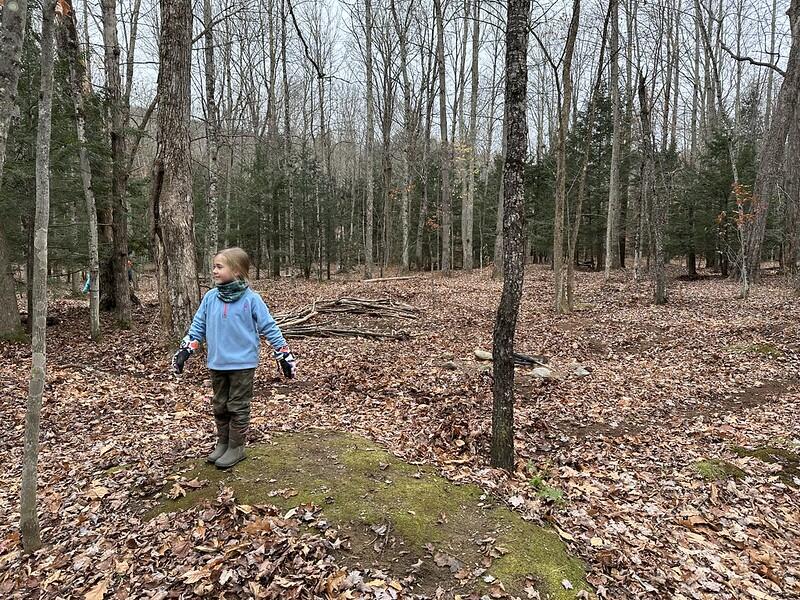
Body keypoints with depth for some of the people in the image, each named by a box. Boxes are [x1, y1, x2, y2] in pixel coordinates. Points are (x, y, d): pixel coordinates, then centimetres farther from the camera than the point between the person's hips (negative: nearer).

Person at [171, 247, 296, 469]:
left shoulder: (251, 299, -12)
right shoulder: (210, 297, 1)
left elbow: (269, 327, -8)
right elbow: (198, 326, 10)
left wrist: (285, 356, -8)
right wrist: (184, 351, 6)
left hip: (242, 364, -5)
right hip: (217, 364, 5)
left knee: (238, 407, 6)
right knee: (220, 406, 17)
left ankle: (236, 447, 21)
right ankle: (222, 442, 34)